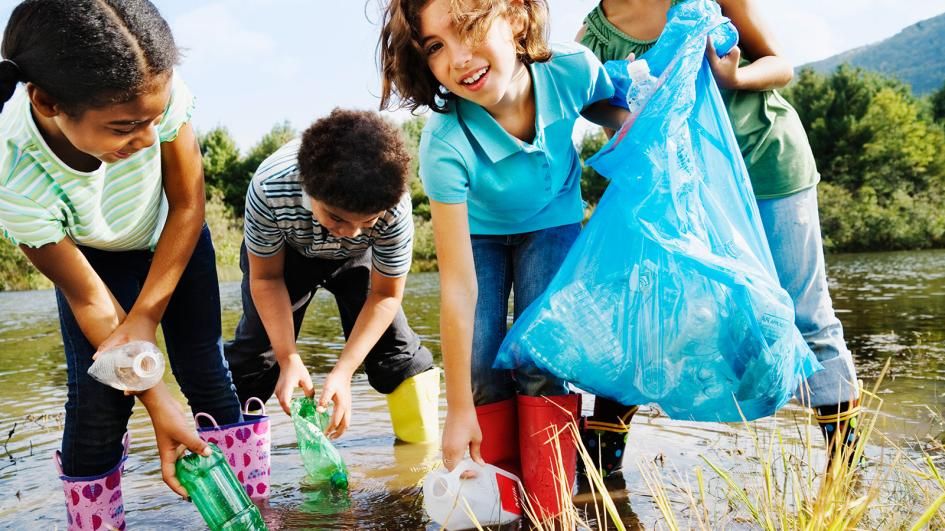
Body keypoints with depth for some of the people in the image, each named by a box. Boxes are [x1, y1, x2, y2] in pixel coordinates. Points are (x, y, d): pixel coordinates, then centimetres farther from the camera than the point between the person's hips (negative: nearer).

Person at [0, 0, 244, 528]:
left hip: (175, 238, 2)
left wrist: (145, 318, -21)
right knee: (99, 397, -10)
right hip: (90, 255, -1)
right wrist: (159, 405, -23)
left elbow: (189, 206, -20)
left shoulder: (155, 90, -37)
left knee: (204, 370, 0)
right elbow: (88, 298, -25)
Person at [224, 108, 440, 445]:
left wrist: (344, 371, -30)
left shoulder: (394, 209, -40)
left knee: (393, 343, -9)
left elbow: (385, 295, -23)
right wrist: (289, 360, -27)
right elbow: (266, 278, -22)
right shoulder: (269, 188, -41)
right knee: (255, 345, -6)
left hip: (357, 258, 0)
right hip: (284, 250, 0)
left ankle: (424, 447, 6)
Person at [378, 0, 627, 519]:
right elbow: (458, 284, -33)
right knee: (482, 369, -11)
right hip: (479, 231, -1)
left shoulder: (573, 70, -31)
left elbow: (625, 122, -5)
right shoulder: (445, 142, -37)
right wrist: (458, 409, -28)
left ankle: (552, 512, 2)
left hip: (552, 221, 1)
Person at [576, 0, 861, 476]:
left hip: (767, 160, -1)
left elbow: (780, 65, -4)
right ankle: (602, 452, 11)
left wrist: (733, 77, -24)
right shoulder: (594, 40, -7)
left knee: (804, 316, 2)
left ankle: (848, 456, 19)